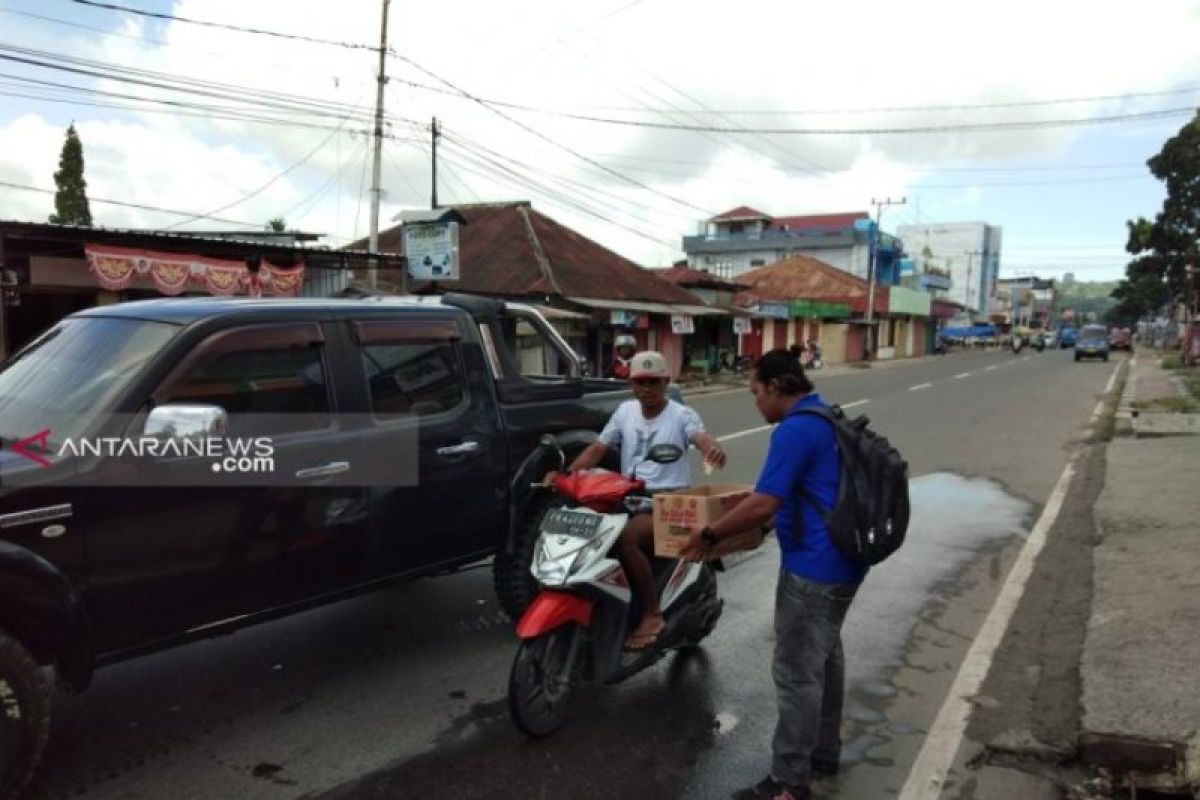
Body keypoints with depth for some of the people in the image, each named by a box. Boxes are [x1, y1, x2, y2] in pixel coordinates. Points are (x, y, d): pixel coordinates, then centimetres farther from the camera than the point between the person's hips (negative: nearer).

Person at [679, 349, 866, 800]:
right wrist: (771, 517, 22)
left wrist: (709, 535, -16)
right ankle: (825, 751, 36)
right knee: (824, 656, 22)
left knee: (797, 674, -1)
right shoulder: (830, 419, 11)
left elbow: (763, 505, -26)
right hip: (842, 561, 11)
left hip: (813, 567, -11)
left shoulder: (795, 430, -21)